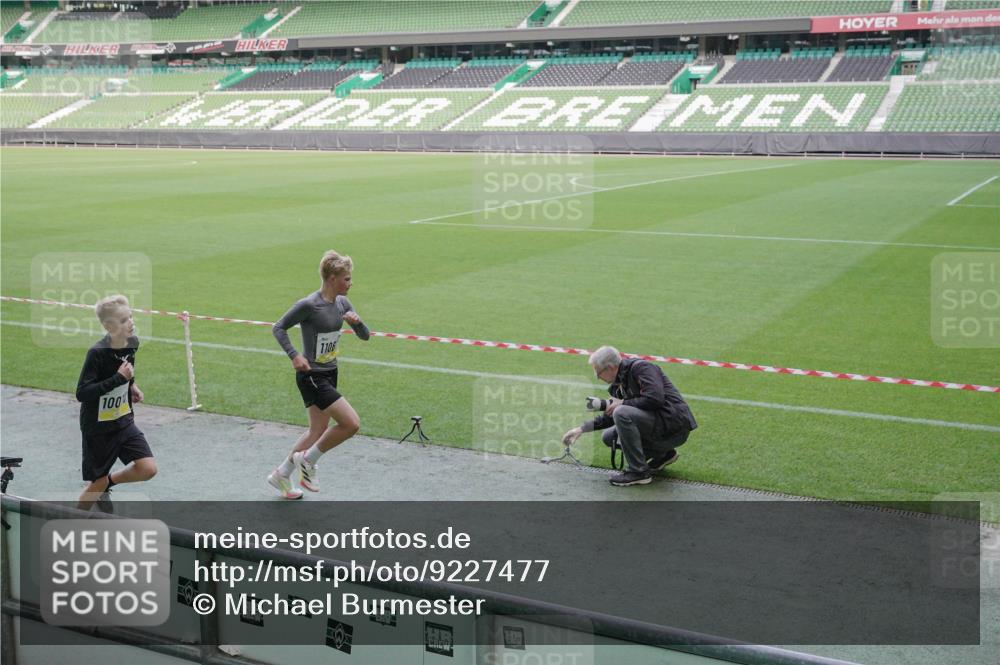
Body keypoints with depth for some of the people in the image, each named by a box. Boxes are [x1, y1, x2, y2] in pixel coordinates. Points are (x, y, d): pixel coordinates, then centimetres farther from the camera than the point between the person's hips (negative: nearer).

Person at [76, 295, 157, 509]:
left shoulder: (132, 343, -3)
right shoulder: (97, 353, -23)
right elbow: (82, 393, -27)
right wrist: (119, 378, -29)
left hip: (124, 422, 5)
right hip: (98, 427, -5)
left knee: (148, 469, -8)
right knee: (98, 483, 4)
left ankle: (109, 483, 21)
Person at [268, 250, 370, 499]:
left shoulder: (342, 303, 4)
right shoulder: (309, 305, -19)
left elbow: (365, 336, 8)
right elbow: (278, 328, -11)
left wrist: (356, 321, -13)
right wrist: (294, 355, -22)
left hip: (329, 374, 9)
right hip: (311, 376, -9)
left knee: (318, 432, 16)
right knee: (351, 423, -15)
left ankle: (281, 475, 33)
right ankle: (307, 460, 4)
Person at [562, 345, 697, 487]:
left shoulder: (641, 367, -14)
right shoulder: (618, 384, 12)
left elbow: (655, 399, -27)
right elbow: (610, 417, 22)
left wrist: (622, 403, -15)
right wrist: (581, 429, 16)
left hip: (675, 425, -10)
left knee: (622, 413, -26)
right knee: (608, 437, 10)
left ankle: (638, 471, -15)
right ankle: (663, 454, 15)